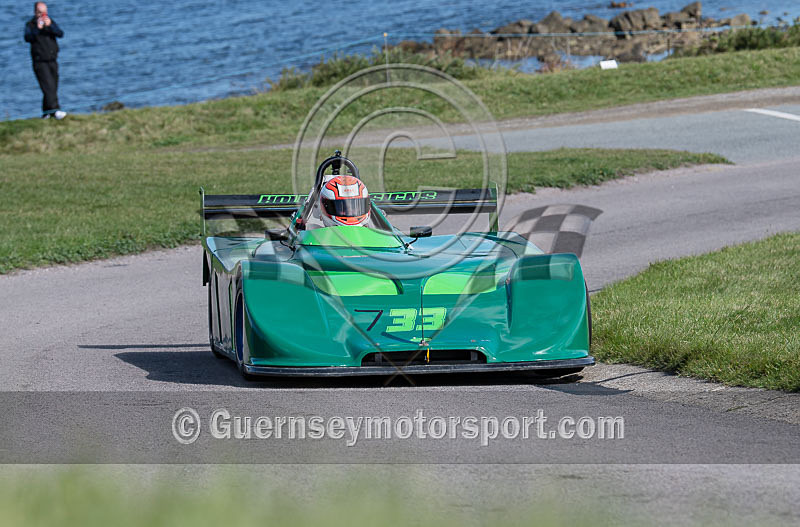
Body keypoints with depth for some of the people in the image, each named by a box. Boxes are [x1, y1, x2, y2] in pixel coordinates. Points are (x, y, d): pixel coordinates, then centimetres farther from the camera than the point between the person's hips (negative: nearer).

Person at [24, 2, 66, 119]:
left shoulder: (51, 22, 11)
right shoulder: (30, 24, -1)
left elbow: (60, 34, -5)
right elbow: (27, 38, -18)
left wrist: (50, 25, -22)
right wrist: (37, 28, -31)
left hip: (52, 61, 5)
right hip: (40, 62, -5)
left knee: (52, 88, 7)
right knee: (49, 87, -17)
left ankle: (46, 113, 17)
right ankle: (55, 110, -26)